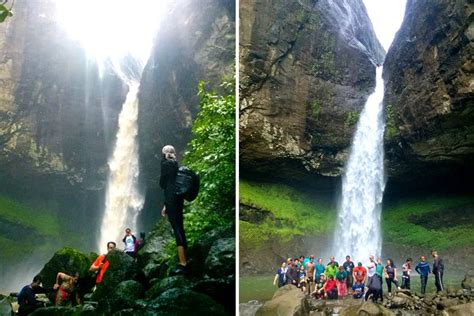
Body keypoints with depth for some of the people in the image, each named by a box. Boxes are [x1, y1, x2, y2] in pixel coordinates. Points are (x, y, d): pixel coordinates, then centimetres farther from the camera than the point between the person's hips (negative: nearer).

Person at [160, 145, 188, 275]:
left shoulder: (166, 164, -6)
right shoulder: (176, 165, 18)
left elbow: (162, 184, -4)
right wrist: (166, 205, 21)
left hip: (171, 200, -8)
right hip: (178, 199, 8)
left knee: (177, 230, -10)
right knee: (180, 229, 11)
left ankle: (182, 263, -12)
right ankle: (183, 261, 17)